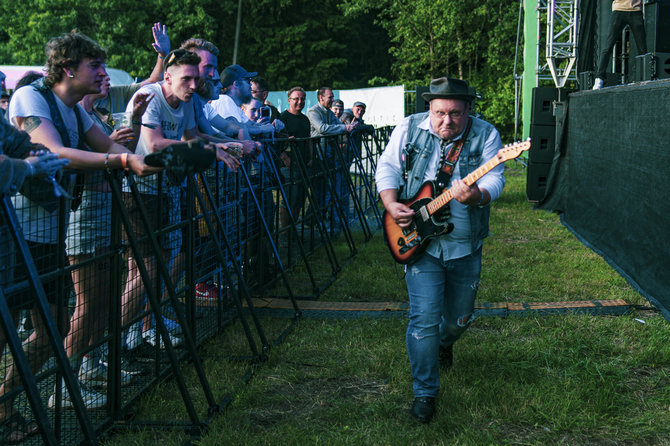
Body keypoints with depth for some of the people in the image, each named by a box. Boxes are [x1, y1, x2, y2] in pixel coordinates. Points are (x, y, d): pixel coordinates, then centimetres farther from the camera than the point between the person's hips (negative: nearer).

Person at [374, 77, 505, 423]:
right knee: (424, 319, -8)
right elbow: (387, 167, 3)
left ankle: (443, 343, 54)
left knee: (460, 316, 18)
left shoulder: (485, 135, -5)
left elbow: (494, 178, -13)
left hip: (465, 246, 2)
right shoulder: (409, 129, -3)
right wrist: (391, 203, -14)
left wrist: (477, 195, -36)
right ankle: (424, 392, 7)